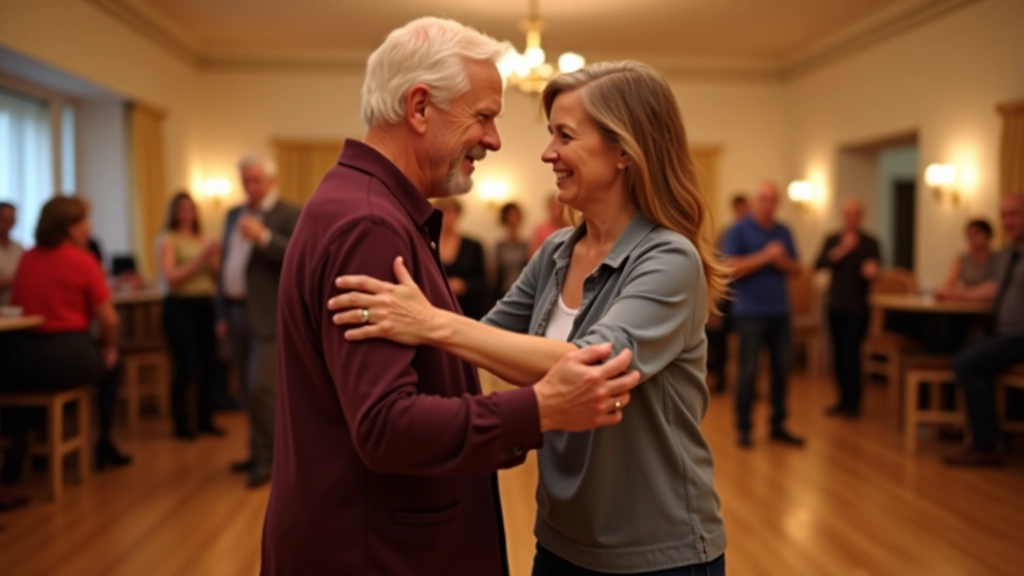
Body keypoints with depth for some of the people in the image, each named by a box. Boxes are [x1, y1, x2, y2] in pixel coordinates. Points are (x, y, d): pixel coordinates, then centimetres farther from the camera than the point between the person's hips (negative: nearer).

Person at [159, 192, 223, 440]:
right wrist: (199, 259, -17)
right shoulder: (169, 239, -1)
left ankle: (205, 420, 15)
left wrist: (214, 260, -6)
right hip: (180, 307, -5)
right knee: (185, 367, -7)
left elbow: (215, 277, 12)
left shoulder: (203, 240, 13)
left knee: (209, 364, 3)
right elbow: (171, 278, -13)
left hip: (204, 305, 5)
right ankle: (181, 424, 5)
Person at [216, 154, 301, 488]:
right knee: (249, 390, 12)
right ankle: (260, 451, 24)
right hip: (236, 313, 7)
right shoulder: (234, 215, 16)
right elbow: (226, 264, 18)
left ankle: (266, 457, 4)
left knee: (261, 388, -10)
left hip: (268, 316, -7)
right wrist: (222, 314, 15)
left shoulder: (290, 216, -6)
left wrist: (263, 237, -25)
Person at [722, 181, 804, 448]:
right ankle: (744, 428, 8)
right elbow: (731, 267, -14)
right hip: (751, 312, -5)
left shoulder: (784, 232, 12)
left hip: (780, 311, 5)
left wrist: (781, 260, -9)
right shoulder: (738, 231, -5)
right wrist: (765, 256, -17)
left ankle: (778, 426, 19)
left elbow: (795, 268, 12)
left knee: (782, 369, 8)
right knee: (749, 371, -2)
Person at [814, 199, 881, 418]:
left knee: (851, 353, -6)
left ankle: (853, 402, 2)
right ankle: (843, 398, 16)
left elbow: (873, 272, -7)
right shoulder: (832, 240, 7)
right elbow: (818, 265, -7)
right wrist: (840, 251, -18)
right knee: (839, 353, 7)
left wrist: (871, 273, -30)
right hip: (835, 305, 3)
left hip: (858, 307, -3)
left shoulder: (870, 242, -2)